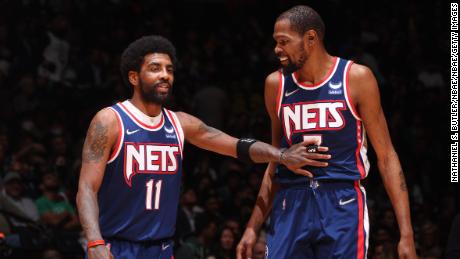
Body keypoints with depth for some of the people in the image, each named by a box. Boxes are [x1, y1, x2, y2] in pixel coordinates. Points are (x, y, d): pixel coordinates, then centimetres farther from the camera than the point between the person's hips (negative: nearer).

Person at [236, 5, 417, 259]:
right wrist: (253, 227, 12)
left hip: (342, 204, -4)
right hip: (290, 206, 4)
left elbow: (386, 156, -2)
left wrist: (406, 233, -8)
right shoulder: (276, 84, 9)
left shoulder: (356, 78, -3)